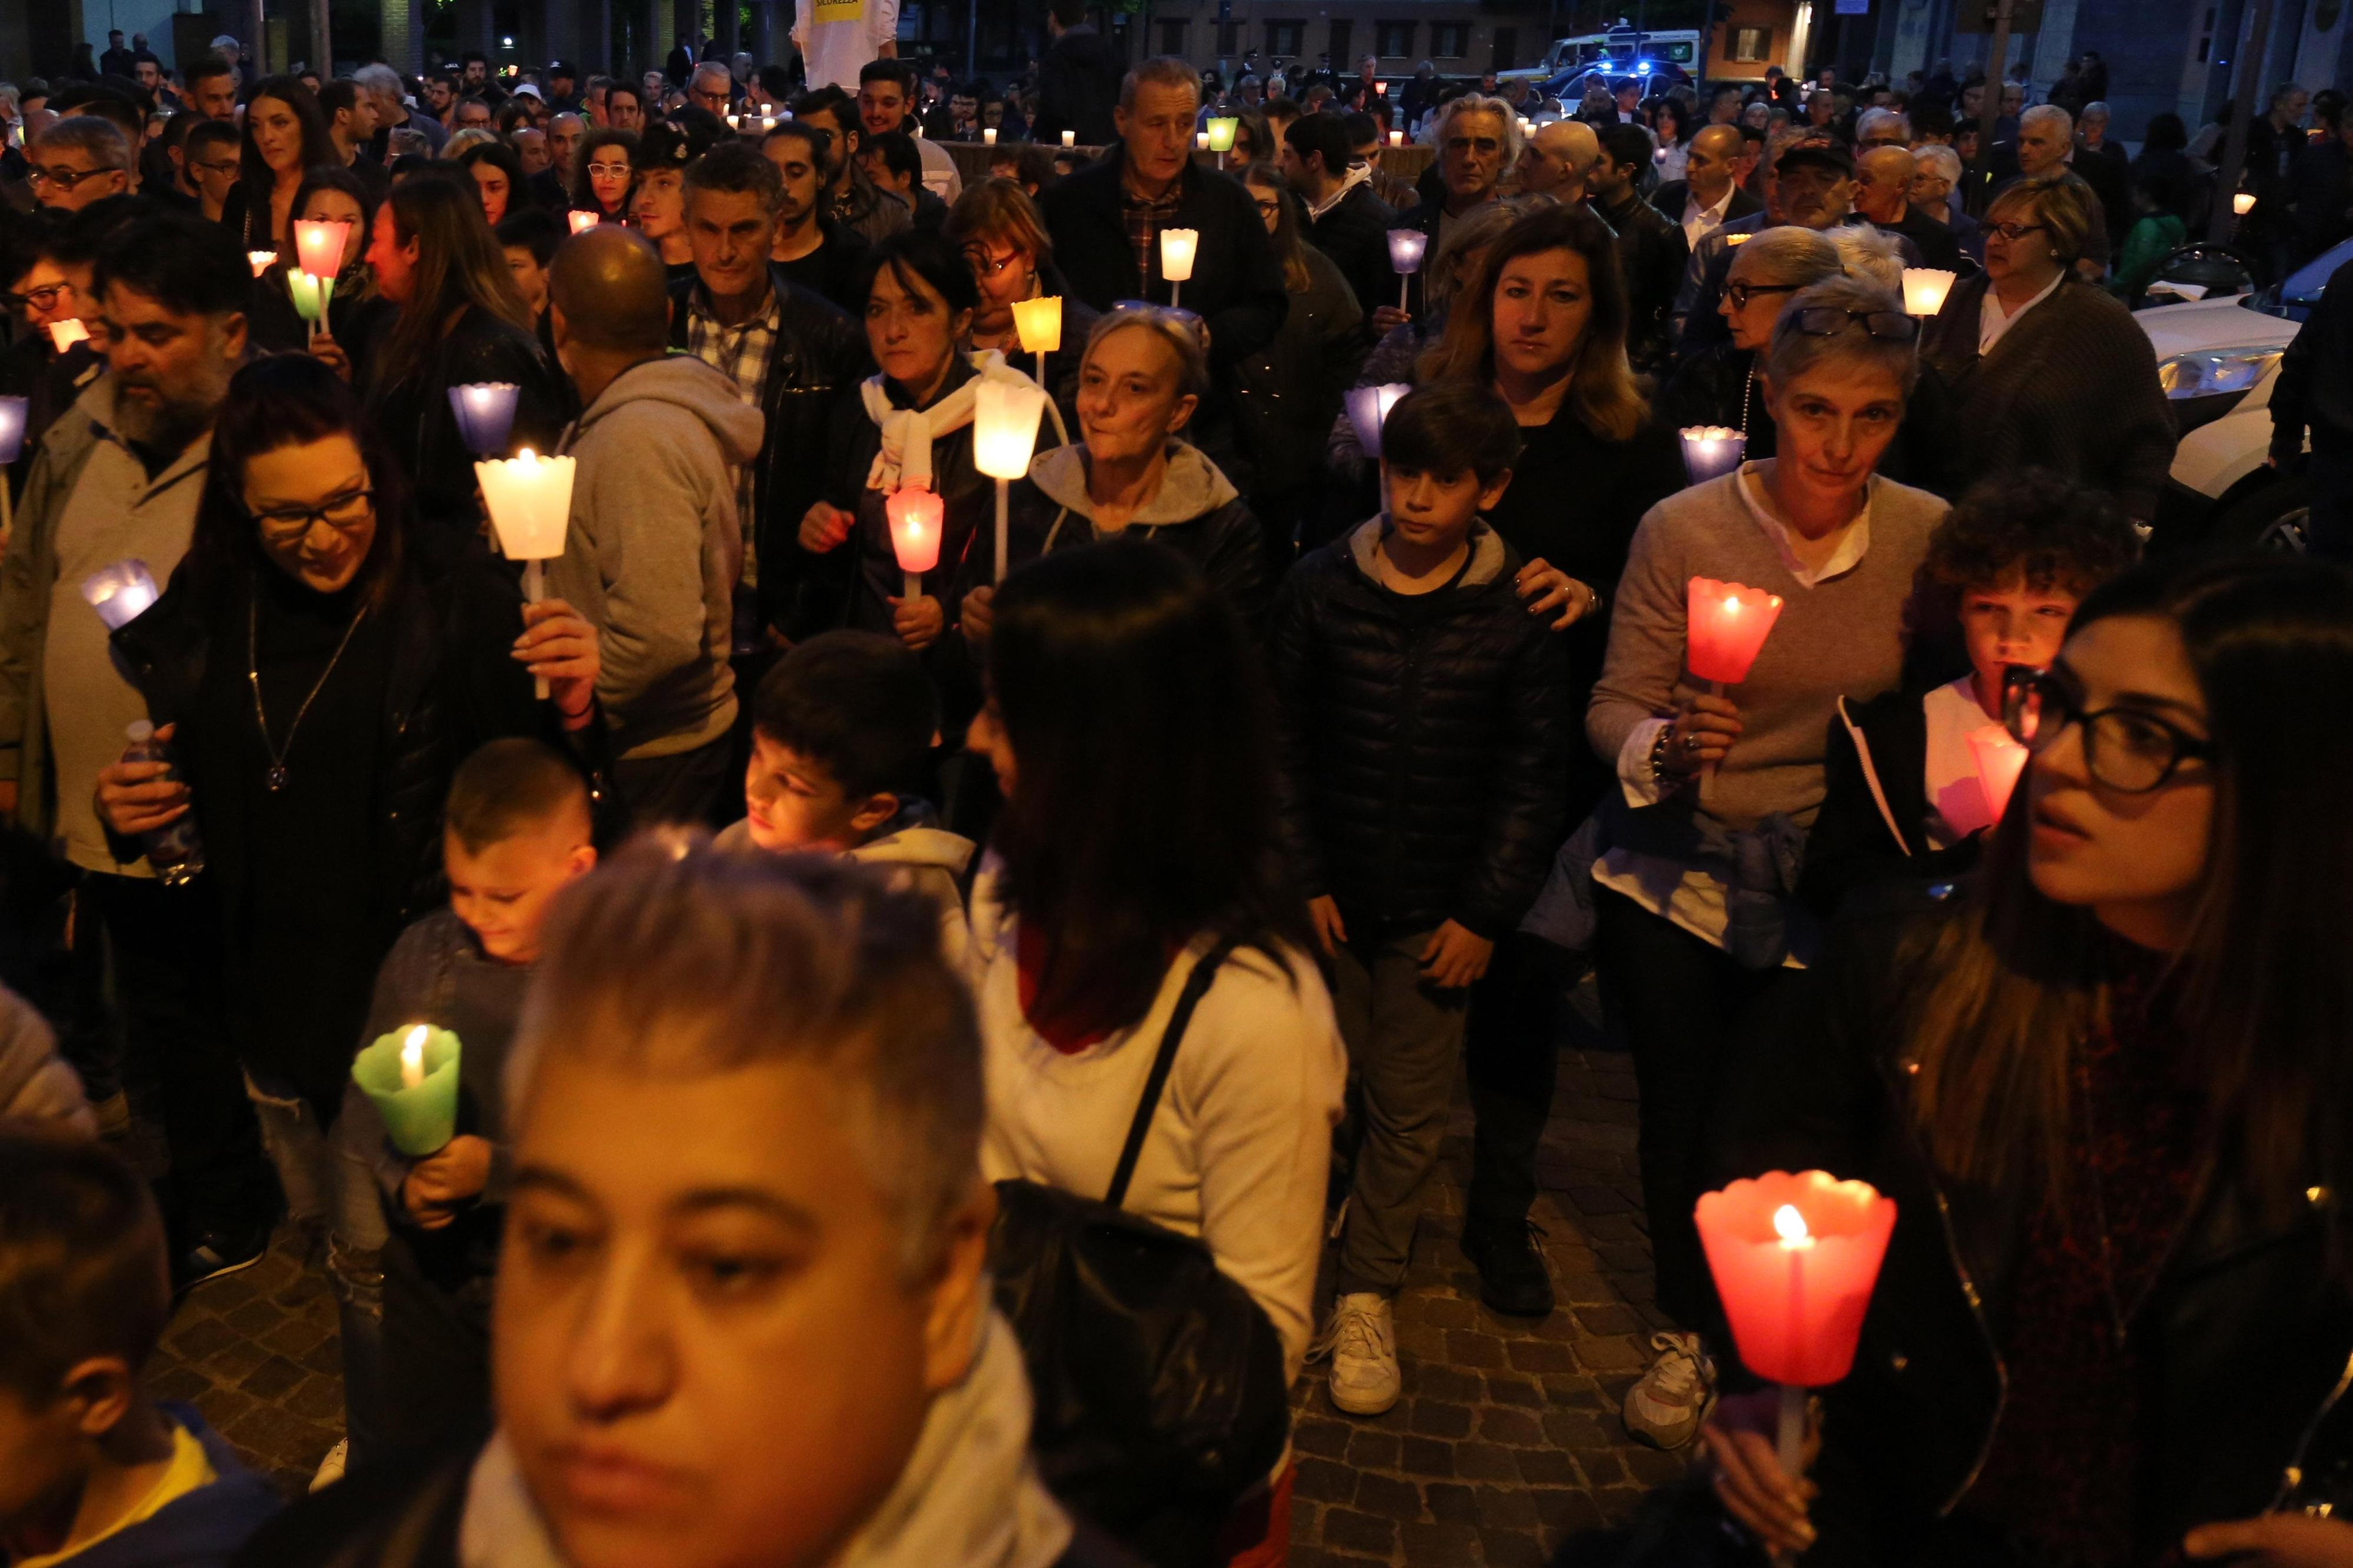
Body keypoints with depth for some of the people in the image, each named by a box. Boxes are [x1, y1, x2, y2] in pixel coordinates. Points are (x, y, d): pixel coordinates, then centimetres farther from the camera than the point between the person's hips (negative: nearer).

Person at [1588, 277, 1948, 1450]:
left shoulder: (1928, 536, -6)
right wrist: (1666, 743, -30)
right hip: (1675, 862, -1)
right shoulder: (1685, 529, -13)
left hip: (1825, 871, 1)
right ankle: (1684, 1333, 33)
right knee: (1679, 1102, 6)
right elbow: (1613, 708, -10)